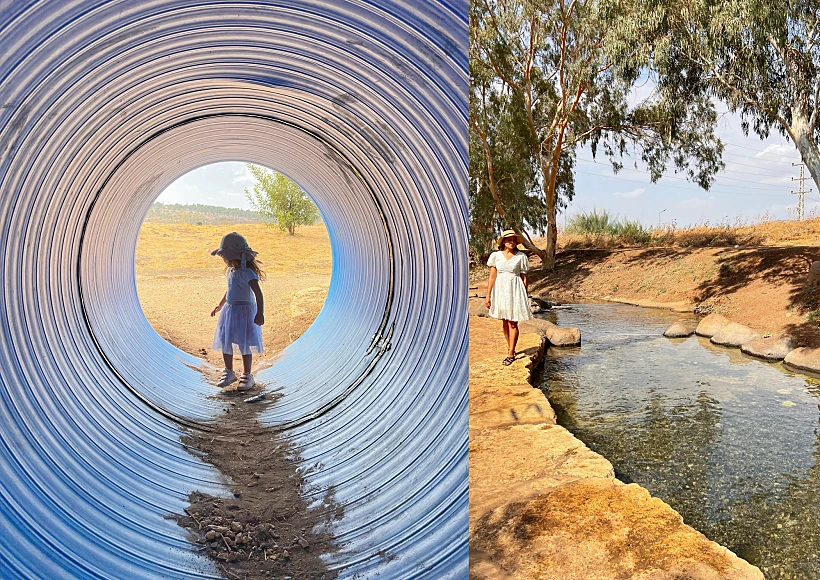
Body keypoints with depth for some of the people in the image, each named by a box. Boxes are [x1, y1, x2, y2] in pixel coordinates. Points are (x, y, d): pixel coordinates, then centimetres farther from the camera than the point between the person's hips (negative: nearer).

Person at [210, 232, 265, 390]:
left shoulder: (247, 273, -19)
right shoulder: (231, 271, 9)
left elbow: (258, 293, -24)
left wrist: (260, 313, -31)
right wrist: (220, 306, 31)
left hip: (244, 311, -8)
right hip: (229, 311, 8)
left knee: (244, 344, 0)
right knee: (225, 342, 11)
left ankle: (247, 376, 14)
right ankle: (229, 372, 27)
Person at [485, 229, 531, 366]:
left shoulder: (521, 257, 0)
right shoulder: (496, 256, 3)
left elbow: (524, 278, 3)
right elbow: (492, 277, 3)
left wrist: (524, 297, 2)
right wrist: (488, 296, 0)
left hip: (515, 290, -2)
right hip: (500, 290, 2)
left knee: (513, 323, -3)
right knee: (504, 322, 11)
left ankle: (511, 353, 3)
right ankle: (510, 347, 29)